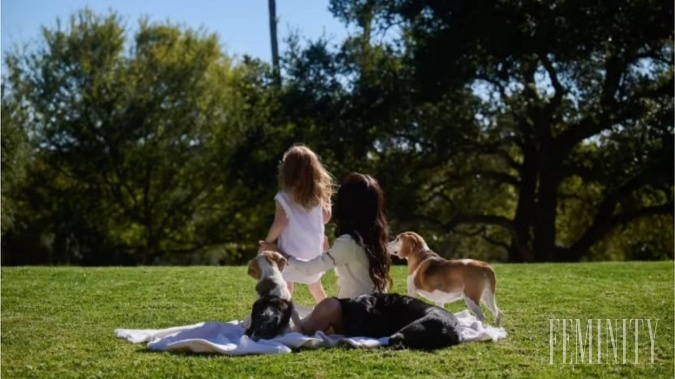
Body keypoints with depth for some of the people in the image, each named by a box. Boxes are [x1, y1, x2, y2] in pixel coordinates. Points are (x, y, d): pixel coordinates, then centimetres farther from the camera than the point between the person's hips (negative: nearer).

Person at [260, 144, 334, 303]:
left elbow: (280, 223, -18)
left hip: (292, 253, -5)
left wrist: (267, 242, -7)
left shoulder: (283, 197, -12)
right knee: (315, 286, 25)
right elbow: (325, 218, 9)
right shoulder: (318, 195, 2)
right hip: (314, 251, 5)